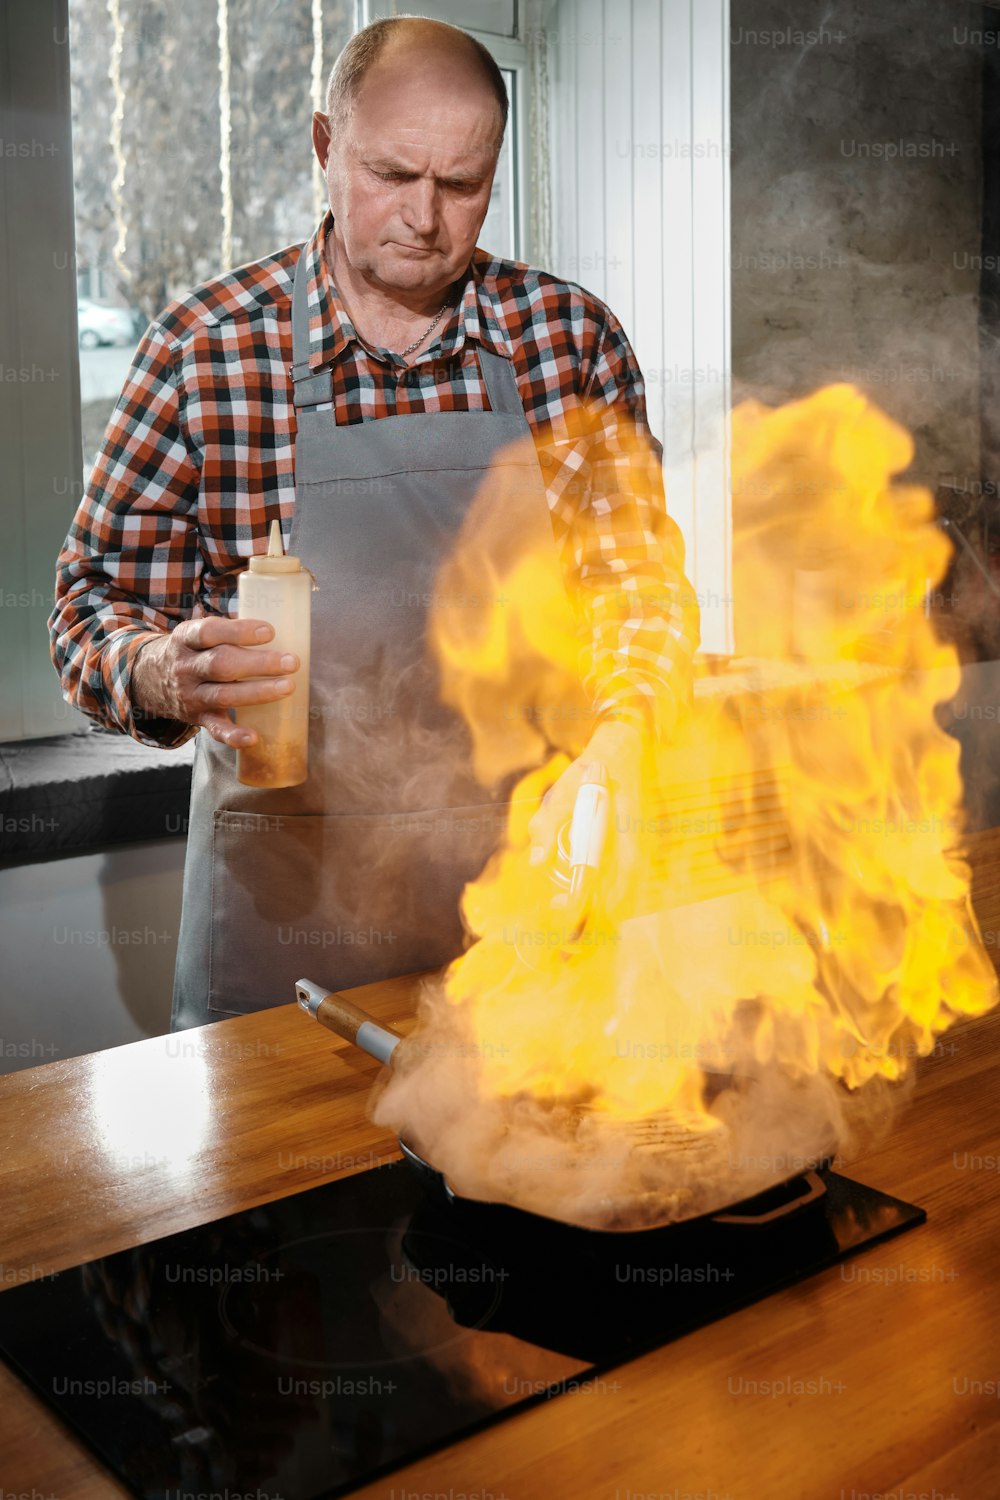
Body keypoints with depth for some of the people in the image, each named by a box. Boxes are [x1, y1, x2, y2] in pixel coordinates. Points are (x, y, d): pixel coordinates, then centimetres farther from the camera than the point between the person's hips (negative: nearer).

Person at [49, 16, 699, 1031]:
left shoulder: (572, 339, 1)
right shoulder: (201, 350, -5)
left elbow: (642, 581, 3)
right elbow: (98, 605, 0)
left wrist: (616, 743, -15)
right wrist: (168, 675, -22)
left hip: (521, 869, 2)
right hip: (284, 886, -1)